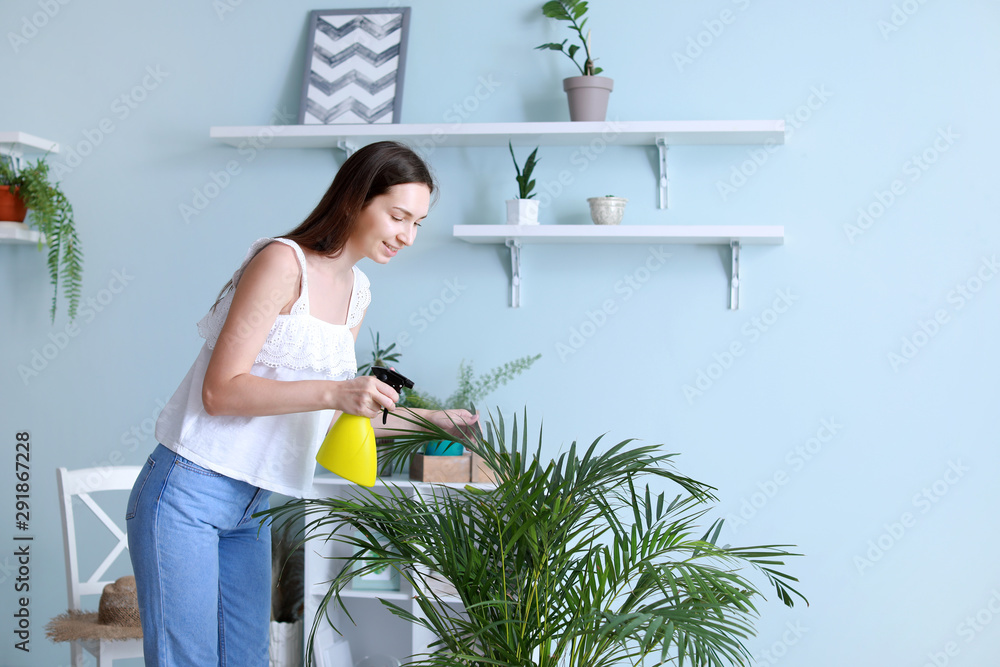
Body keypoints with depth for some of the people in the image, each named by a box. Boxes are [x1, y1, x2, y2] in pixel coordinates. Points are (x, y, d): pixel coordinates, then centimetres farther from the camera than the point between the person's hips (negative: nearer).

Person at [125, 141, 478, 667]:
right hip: (188, 494, -8)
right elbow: (220, 391, -19)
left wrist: (432, 420, 13)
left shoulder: (357, 292, 11)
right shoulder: (282, 261, -14)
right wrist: (332, 392, -27)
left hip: (251, 507, 8)